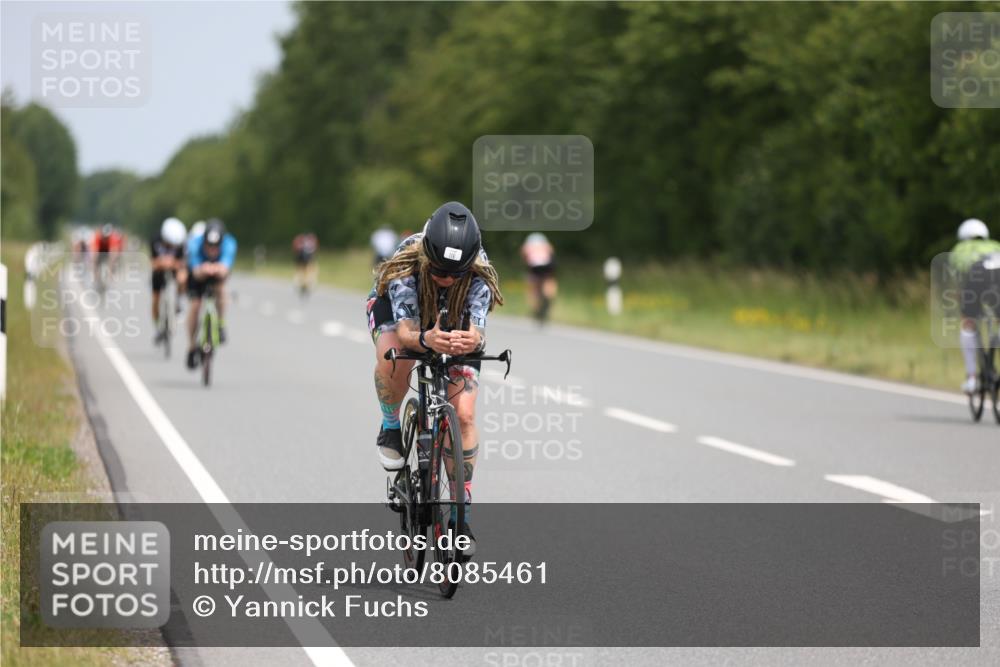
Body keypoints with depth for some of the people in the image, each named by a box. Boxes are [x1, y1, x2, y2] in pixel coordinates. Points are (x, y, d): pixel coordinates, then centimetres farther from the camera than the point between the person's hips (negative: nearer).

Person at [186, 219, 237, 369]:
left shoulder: (229, 244, -36)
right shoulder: (195, 244, -37)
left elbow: (226, 269, -51)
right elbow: (196, 272, -47)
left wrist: (220, 269, -75)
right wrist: (202, 270, -71)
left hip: (218, 272, 0)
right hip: (198, 273, 0)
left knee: (220, 287, -32)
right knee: (195, 305, -15)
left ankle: (221, 325, -11)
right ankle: (192, 348, 2)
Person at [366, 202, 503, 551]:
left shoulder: (478, 273, -35)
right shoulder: (406, 264, -39)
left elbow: (477, 329, -43)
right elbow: (404, 329, -46)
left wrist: (472, 340, -68)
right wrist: (424, 339, -70)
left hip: (454, 322, 1)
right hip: (395, 307, -1)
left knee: (464, 414, -13)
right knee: (394, 357, -38)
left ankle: (460, 511, 0)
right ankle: (390, 428, -7)